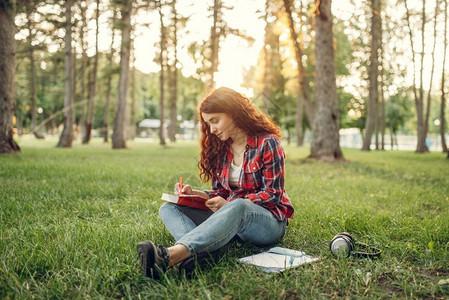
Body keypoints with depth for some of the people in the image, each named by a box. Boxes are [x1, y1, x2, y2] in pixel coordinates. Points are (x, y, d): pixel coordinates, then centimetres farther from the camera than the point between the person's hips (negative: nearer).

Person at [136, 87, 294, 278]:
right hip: (228, 215, 6)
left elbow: (273, 194, -10)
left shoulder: (267, 142, -6)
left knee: (237, 206, -41)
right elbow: (220, 193, 15)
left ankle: (172, 255, -60)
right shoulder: (220, 148, 11)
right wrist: (193, 194, -5)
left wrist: (227, 204, -21)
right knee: (168, 209, -13)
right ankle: (201, 253, -45)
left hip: (270, 221, -6)